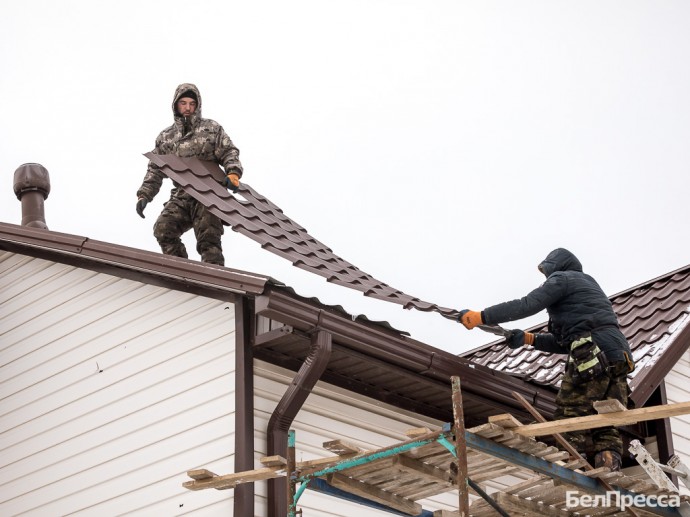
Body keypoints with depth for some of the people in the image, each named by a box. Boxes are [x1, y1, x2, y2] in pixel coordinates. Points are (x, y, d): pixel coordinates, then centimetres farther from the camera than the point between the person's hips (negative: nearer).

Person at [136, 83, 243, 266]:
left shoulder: (212, 128, 10)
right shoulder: (166, 137, 18)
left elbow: (229, 153, 3)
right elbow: (155, 170, 18)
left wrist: (233, 173, -18)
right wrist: (144, 195, 5)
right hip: (180, 197, 3)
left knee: (208, 239, -13)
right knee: (163, 229, -16)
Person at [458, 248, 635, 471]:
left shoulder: (562, 278, 7)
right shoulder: (589, 285, 34)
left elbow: (527, 305, -9)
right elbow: (565, 343, 30)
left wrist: (481, 316, -8)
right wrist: (529, 339, 22)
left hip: (591, 359, -8)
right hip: (618, 361, 8)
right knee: (606, 430, 6)